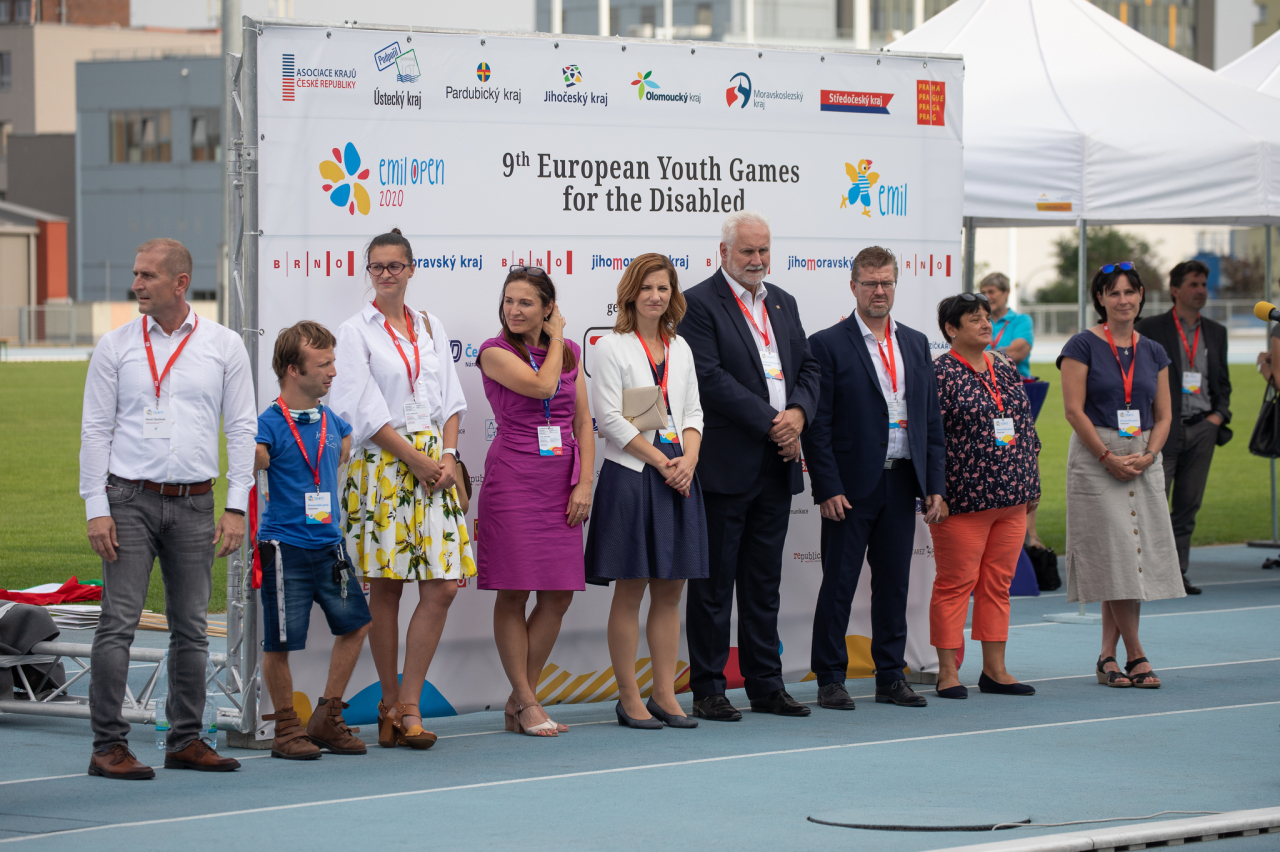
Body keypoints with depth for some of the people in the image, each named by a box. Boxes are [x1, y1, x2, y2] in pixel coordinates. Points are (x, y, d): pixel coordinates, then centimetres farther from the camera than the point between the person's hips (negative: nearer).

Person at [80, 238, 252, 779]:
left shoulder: (224, 347, 4)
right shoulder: (115, 347, 2)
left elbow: (241, 428, 5)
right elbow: (95, 429, 2)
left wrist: (237, 507, -2)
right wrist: (96, 508, -6)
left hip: (194, 504, 2)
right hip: (130, 500, -2)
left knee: (190, 626, 7)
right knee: (118, 622, -7)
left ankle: (186, 739, 16)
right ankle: (108, 745, -6)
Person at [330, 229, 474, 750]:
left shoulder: (430, 328, 15)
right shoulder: (356, 332, 1)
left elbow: (450, 400, 14)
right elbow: (367, 413, -6)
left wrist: (448, 454, -2)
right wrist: (417, 459, -10)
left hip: (435, 465, 4)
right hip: (383, 466, -4)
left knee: (443, 586, -6)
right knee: (385, 588, -2)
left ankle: (407, 706, -2)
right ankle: (391, 703, 8)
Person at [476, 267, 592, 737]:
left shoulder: (570, 352, 11)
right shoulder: (495, 352, -4)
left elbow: (583, 421, 10)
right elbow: (541, 385, -19)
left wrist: (584, 483, 0)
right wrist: (555, 338, -4)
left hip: (561, 482, 5)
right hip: (513, 479, -5)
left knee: (558, 596, 2)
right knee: (514, 592, -3)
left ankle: (520, 698, 12)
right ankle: (526, 702, 3)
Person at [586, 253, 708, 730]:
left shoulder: (680, 349, 14)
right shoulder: (612, 347, -3)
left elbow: (692, 413, 13)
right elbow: (611, 419, -9)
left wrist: (688, 461, -5)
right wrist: (661, 461, -13)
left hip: (678, 478, 5)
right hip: (631, 477, -5)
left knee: (670, 591, 6)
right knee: (630, 591, -1)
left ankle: (664, 695, 11)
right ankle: (629, 700, 3)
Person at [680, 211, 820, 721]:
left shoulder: (782, 303, 16)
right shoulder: (698, 304, -7)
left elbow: (807, 367, 15)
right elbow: (711, 377, -15)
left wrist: (798, 413, -6)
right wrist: (769, 422, -16)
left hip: (777, 464, 7)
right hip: (726, 464, -7)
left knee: (764, 582, 12)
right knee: (714, 583, 0)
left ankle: (766, 685, 17)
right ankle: (707, 689, 4)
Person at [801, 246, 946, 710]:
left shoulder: (916, 344, 13)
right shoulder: (828, 345, -4)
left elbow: (932, 421, 13)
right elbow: (817, 425, -8)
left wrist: (935, 486, 6)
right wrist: (828, 489, -14)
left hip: (902, 482, 5)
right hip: (851, 487, -5)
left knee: (894, 584, 9)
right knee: (839, 584, 0)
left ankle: (891, 677, 16)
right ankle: (830, 681, 6)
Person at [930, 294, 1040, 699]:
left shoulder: (1005, 370, 13)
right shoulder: (939, 374, -7)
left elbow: (1027, 429, 19)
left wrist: (1031, 484, 16)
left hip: (1011, 498, 6)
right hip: (963, 498, -6)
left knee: (998, 584, 9)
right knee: (955, 582, -2)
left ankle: (995, 669, 14)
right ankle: (948, 672, 4)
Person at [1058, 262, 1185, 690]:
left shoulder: (1153, 352, 12)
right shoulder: (1083, 346, -2)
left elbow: (1163, 415, 11)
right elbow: (1074, 410, -8)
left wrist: (1147, 455, -6)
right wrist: (1108, 457, -14)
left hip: (1143, 460, 5)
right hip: (1095, 458, -5)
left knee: (1137, 553, 1)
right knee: (1114, 552, -9)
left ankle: (1108, 655, 7)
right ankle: (1135, 655, -5)